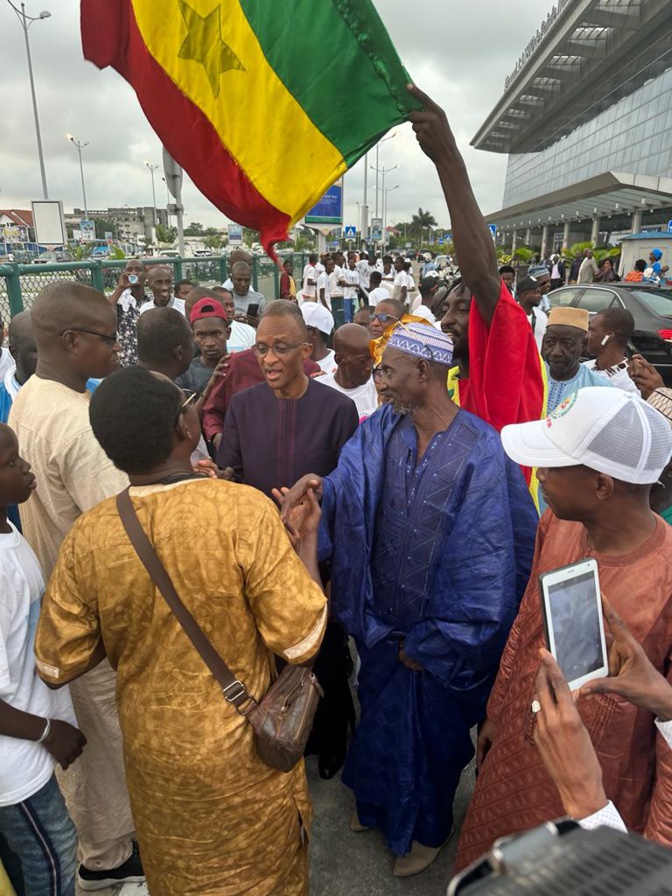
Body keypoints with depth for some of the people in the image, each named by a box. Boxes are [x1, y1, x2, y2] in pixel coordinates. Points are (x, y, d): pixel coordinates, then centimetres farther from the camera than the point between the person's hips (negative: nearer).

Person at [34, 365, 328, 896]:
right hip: (242, 752, -3)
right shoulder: (244, 510, -29)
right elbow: (301, 641, -23)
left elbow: (58, 667, -6)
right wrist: (307, 535, -12)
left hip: (152, 753, 3)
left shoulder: (87, 537, -17)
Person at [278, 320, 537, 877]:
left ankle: (427, 827, 54)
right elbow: (348, 485, -16)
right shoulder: (381, 430, -8)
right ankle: (379, 801, 61)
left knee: (432, 730, 21)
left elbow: (484, 566, -22)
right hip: (383, 621, 5)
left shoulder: (480, 455, -25)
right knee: (380, 715, 28)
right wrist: (318, 488, -40)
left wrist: (428, 643, -14)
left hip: (442, 631, -5)